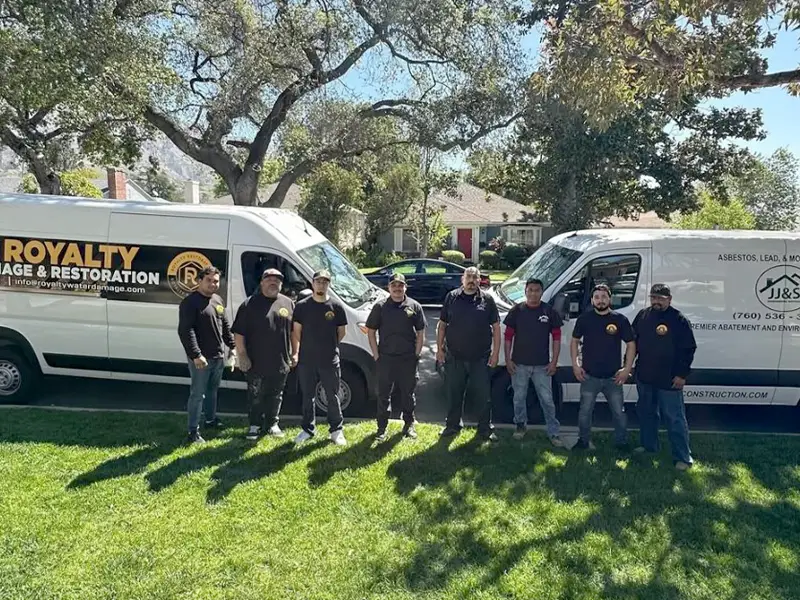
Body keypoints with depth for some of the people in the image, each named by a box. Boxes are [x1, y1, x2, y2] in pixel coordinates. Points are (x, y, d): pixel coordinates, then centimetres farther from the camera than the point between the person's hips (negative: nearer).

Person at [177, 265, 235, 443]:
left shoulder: (218, 300, 12)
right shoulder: (190, 302, -13)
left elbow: (226, 326, 20)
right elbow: (185, 331, -20)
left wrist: (232, 346, 15)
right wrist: (196, 355, -26)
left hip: (218, 356, 8)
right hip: (201, 358, -8)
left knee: (213, 390, 21)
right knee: (198, 393, -2)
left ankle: (211, 419, 38)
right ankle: (193, 431, 5)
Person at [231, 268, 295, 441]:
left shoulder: (288, 304, 8)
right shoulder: (250, 304, -3)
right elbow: (239, 333, -4)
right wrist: (242, 355, -9)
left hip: (280, 362, 3)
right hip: (256, 362, -3)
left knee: (275, 396, 14)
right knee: (256, 396, 8)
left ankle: (272, 424, 29)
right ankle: (255, 425, 23)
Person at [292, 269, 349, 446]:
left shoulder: (336, 307, -1)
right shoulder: (302, 306, 0)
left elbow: (342, 331, 9)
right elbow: (296, 332, 3)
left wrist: (329, 346, 6)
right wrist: (295, 353, -3)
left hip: (330, 360, -1)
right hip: (306, 360, 1)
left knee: (333, 397, 7)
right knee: (308, 396, 12)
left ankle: (336, 430, 19)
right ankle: (308, 429, 26)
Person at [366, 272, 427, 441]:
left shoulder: (414, 306, 2)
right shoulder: (380, 307, 1)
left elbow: (421, 333, 5)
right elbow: (371, 332, 3)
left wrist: (416, 354, -1)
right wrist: (376, 355, -2)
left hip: (408, 359, 1)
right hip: (385, 359, 0)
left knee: (408, 394, 12)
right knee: (383, 395, 6)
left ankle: (409, 425, 27)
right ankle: (382, 428, 17)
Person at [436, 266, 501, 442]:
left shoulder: (487, 300, 1)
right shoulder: (451, 297, 3)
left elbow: (496, 327, 2)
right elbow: (442, 324, 7)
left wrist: (496, 353, -3)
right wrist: (439, 349, 2)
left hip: (480, 358, -1)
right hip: (454, 357, 1)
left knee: (483, 396, 6)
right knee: (454, 394, 12)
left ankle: (485, 428, 19)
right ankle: (453, 425, 27)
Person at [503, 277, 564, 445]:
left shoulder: (549, 311, -1)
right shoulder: (517, 311, 0)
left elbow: (556, 337, 2)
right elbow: (508, 336, 3)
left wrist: (554, 362, -4)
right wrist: (508, 359, -2)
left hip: (542, 365, -1)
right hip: (519, 364, 1)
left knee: (547, 400, 3)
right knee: (519, 398, 12)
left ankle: (553, 432, 12)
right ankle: (521, 425, 31)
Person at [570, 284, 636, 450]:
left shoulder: (620, 320, -3)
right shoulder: (584, 318, -2)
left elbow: (631, 344, 3)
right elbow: (574, 341, 6)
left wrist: (627, 369, -3)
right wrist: (575, 365, -1)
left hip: (613, 377, 0)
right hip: (589, 376, 0)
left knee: (619, 412, 10)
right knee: (585, 411, 10)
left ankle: (622, 442, 28)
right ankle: (583, 441, 27)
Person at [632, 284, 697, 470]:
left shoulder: (679, 320, -10)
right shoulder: (642, 315, 5)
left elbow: (689, 349, -10)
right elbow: (632, 341, 14)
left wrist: (682, 374, -13)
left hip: (669, 380, -6)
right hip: (644, 377, 6)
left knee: (675, 419, -1)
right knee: (646, 413, 19)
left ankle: (683, 457, 8)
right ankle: (648, 445, 36)